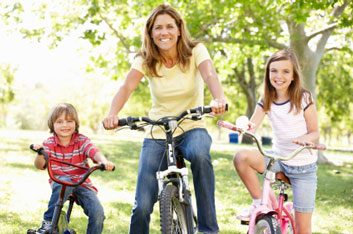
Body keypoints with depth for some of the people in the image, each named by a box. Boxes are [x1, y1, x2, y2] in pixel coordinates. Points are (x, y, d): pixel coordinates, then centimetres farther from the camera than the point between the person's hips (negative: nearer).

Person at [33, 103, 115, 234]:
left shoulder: (82, 141, -4)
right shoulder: (49, 143, -2)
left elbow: (94, 152, -22)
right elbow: (40, 165, -10)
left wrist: (104, 161, -45)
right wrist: (40, 154, -34)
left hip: (82, 183, 0)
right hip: (59, 182, 0)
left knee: (98, 213, -22)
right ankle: (48, 222, -25)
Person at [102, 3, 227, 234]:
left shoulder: (195, 51, -8)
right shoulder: (145, 60, -4)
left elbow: (210, 75, -28)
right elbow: (126, 87, -20)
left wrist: (219, 99, -51)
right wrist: (113, 114, -41)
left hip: (192, 129, -1)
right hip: (157, 134, 2)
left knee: (199, 155, -39)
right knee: (142, 206, -11)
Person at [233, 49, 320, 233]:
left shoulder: (304, 99, -9)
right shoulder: (266, 101, -1)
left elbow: (315, 133, -6)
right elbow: (251, 127, -14)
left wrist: (305, 138, -29)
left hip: (304, 167, -3)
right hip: (278, 159, 3)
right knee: (242, 157, -25)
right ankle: (258, 202, -8)